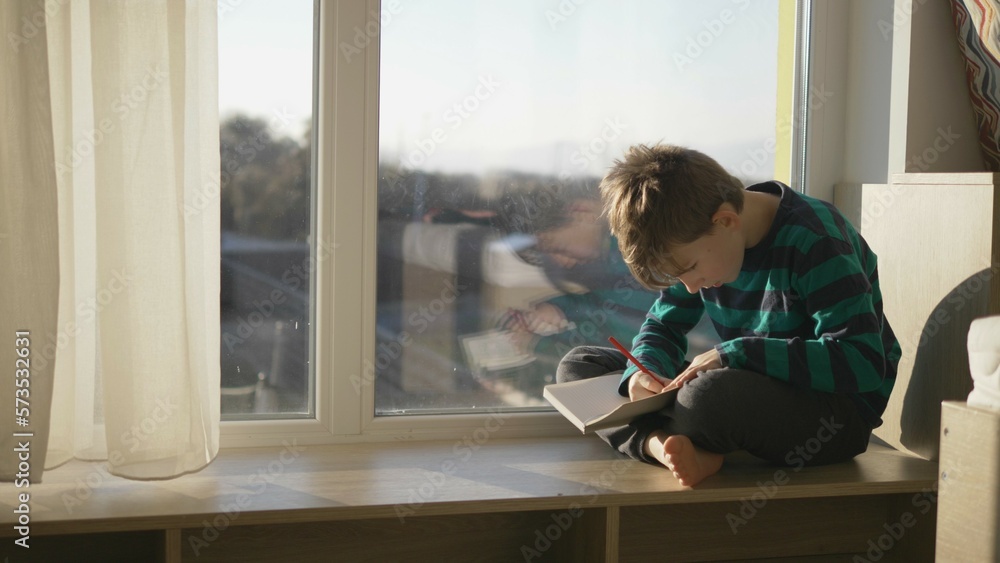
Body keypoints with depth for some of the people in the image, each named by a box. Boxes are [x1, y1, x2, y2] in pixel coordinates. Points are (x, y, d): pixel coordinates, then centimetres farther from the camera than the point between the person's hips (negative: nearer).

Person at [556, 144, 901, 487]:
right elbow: (663, 326, 13)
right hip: (753, 394, 8)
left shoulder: (813, 240, -19)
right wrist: (643, 371, -12)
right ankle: (662, 445, -25)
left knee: (709, 395, -42)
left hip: (838, 411, -8)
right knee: (577, 365, 1)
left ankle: (653, 440, -9)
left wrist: (734, 354, -29)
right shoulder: (696, 241, 2)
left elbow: (863, 366, -26)